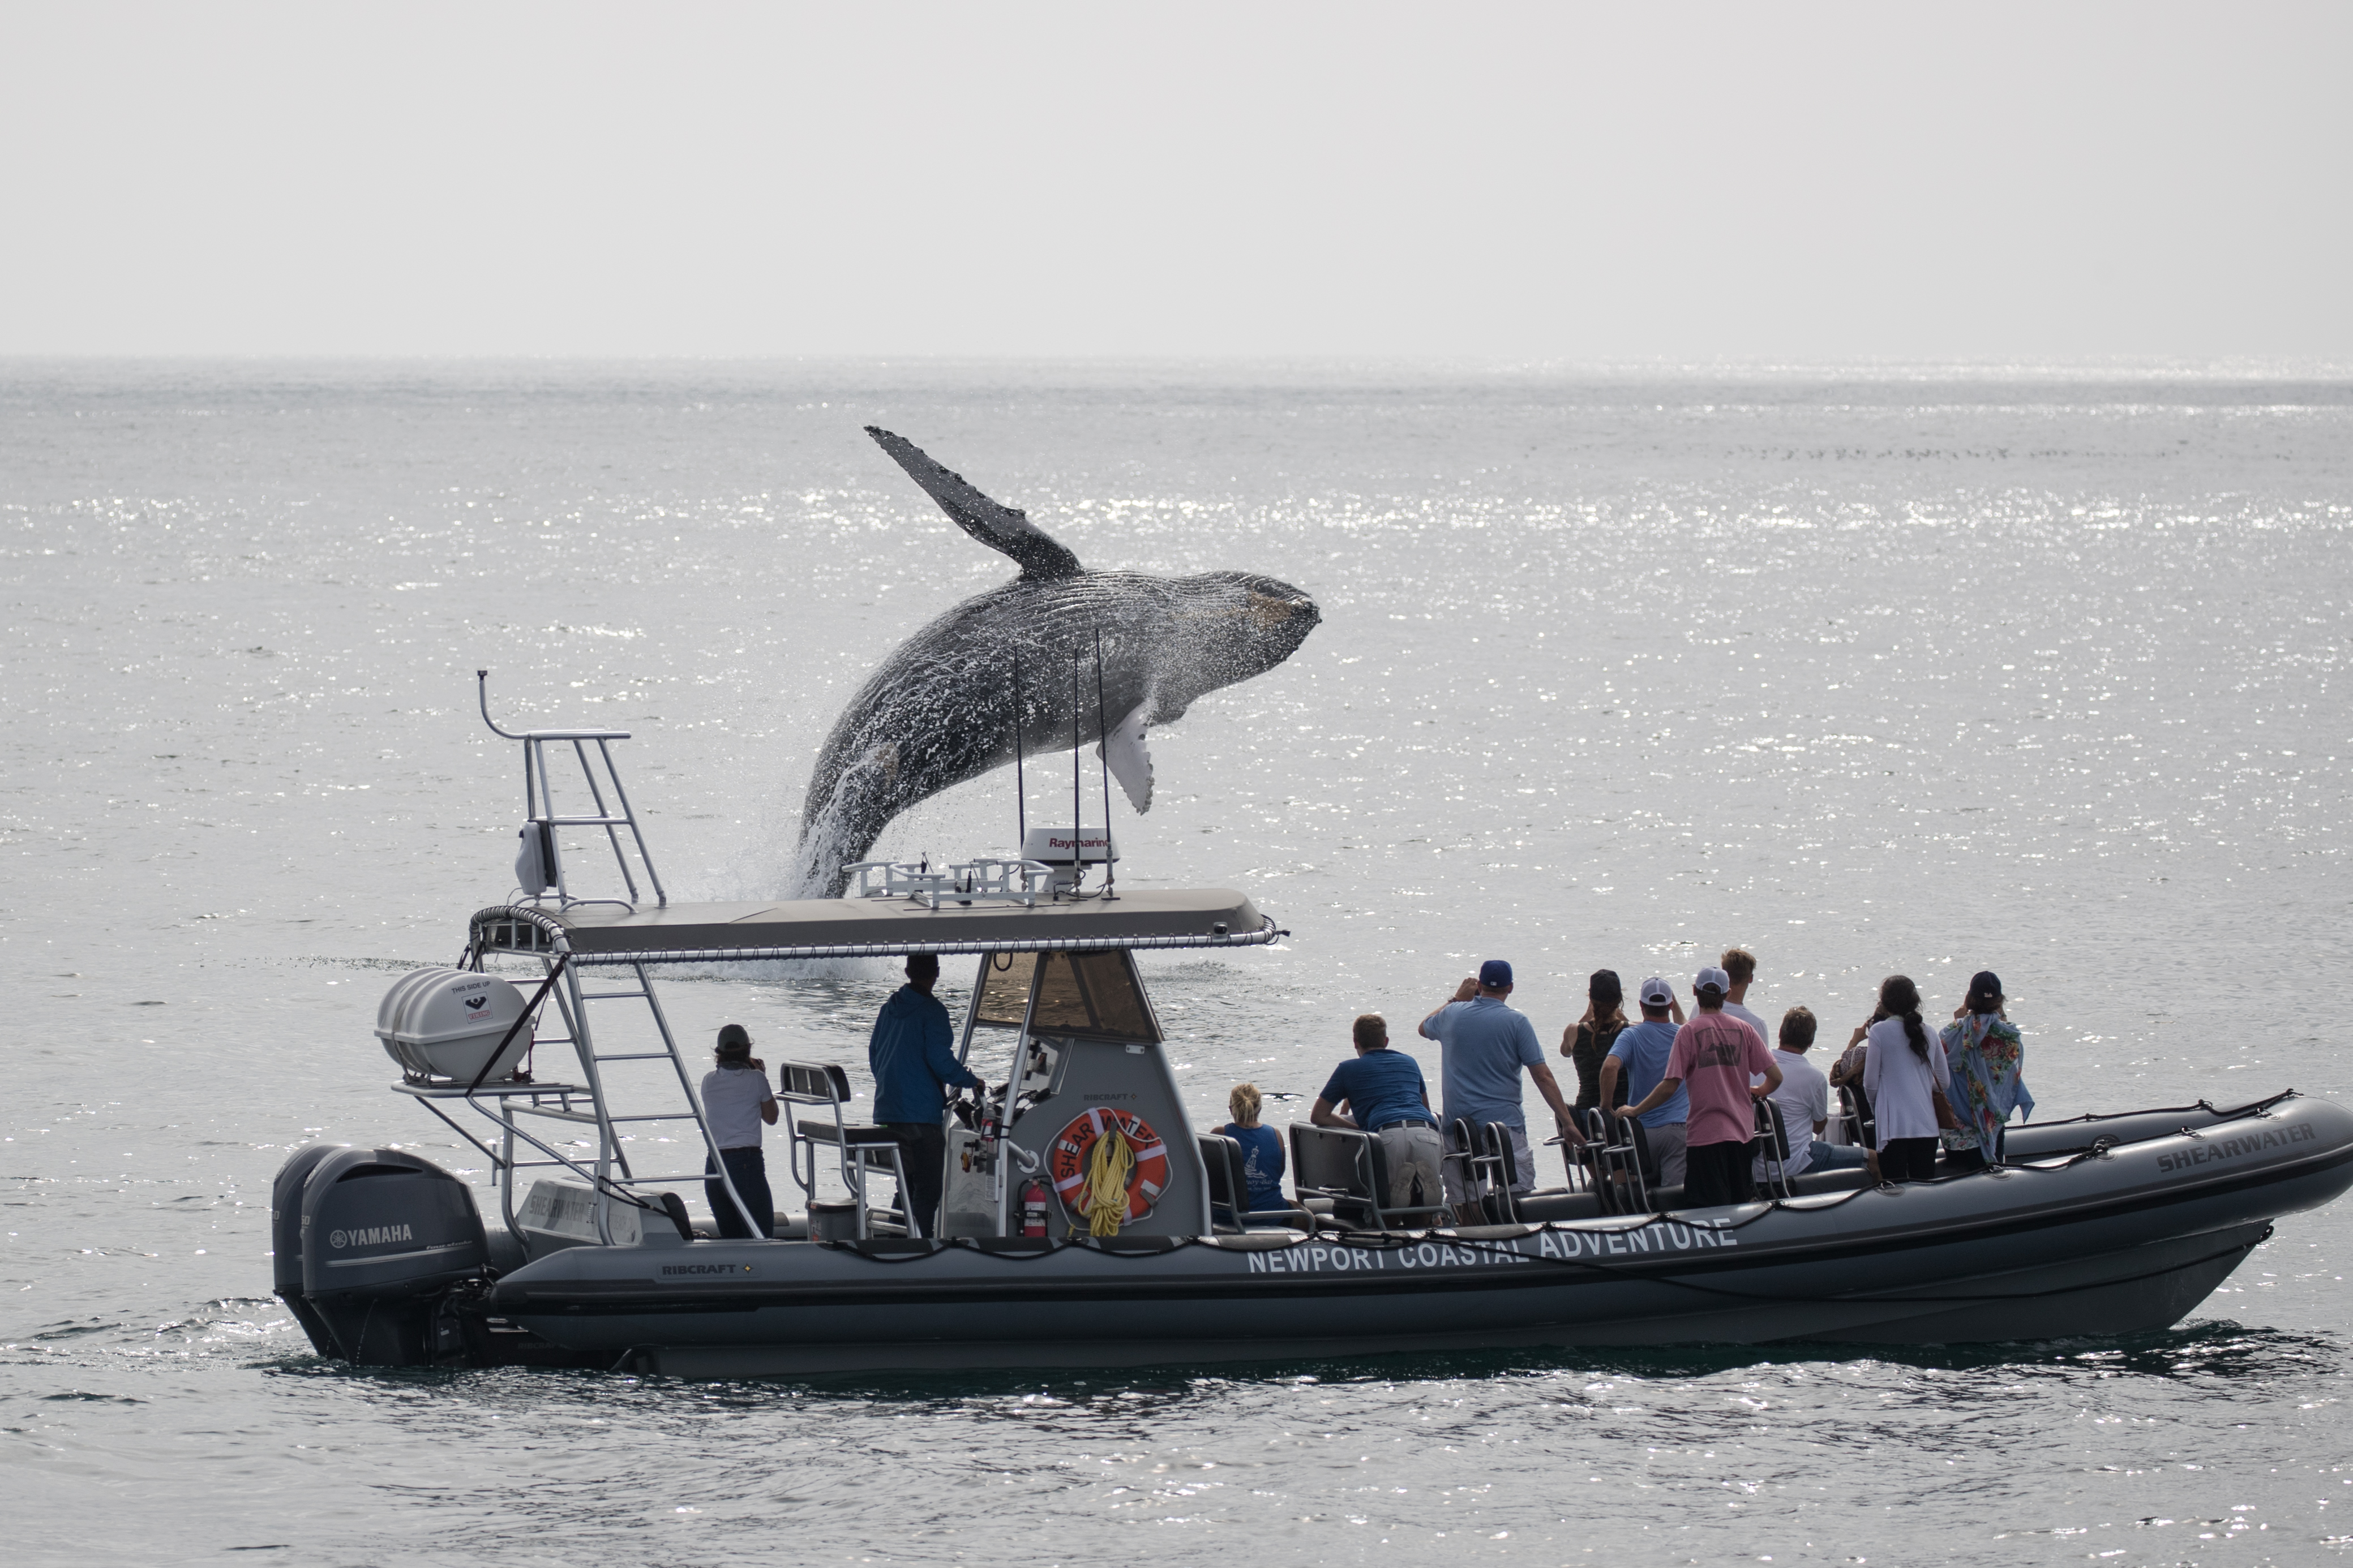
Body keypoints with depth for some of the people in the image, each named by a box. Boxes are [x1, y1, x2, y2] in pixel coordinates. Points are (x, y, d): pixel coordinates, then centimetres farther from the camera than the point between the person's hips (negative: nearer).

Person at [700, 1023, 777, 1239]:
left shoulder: (708, 1081, 8)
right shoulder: (755, 1079, -4)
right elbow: (771, 1117, 8)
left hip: (714, 1165, 5)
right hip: (747, 1162, -5)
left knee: (730, 1239, 12)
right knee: (761, 1239, -5)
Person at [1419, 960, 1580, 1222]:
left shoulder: (1451, 1015, 6)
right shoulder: (1516, 1021, -4)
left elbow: (1424, 1028, 32)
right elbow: (1543, 1077, -7)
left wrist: (1455, 999, 41)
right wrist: (1567, 1123, -5)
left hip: (1457, 1124, 3)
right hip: (1503, 1121, -3)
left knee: (1466, 1203, 4)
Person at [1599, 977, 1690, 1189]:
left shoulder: (1632, 1036, -4)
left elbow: (1610, 1067, -22)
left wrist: (1606, 1107, -12)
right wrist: (1676, 1005, 38)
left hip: (1642, 1129, -1)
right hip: (1678, 1127, 1)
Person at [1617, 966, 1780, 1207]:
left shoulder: (1689, 1032, -8)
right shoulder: (1744, 1030, 4)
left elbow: (1670, 1086, -12)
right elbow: (1775, 1077, 4)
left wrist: (1634, 1111, 0)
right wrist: (1758, 1093, 27)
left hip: (1706, 1135, -5)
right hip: (1743, 1132, 5)